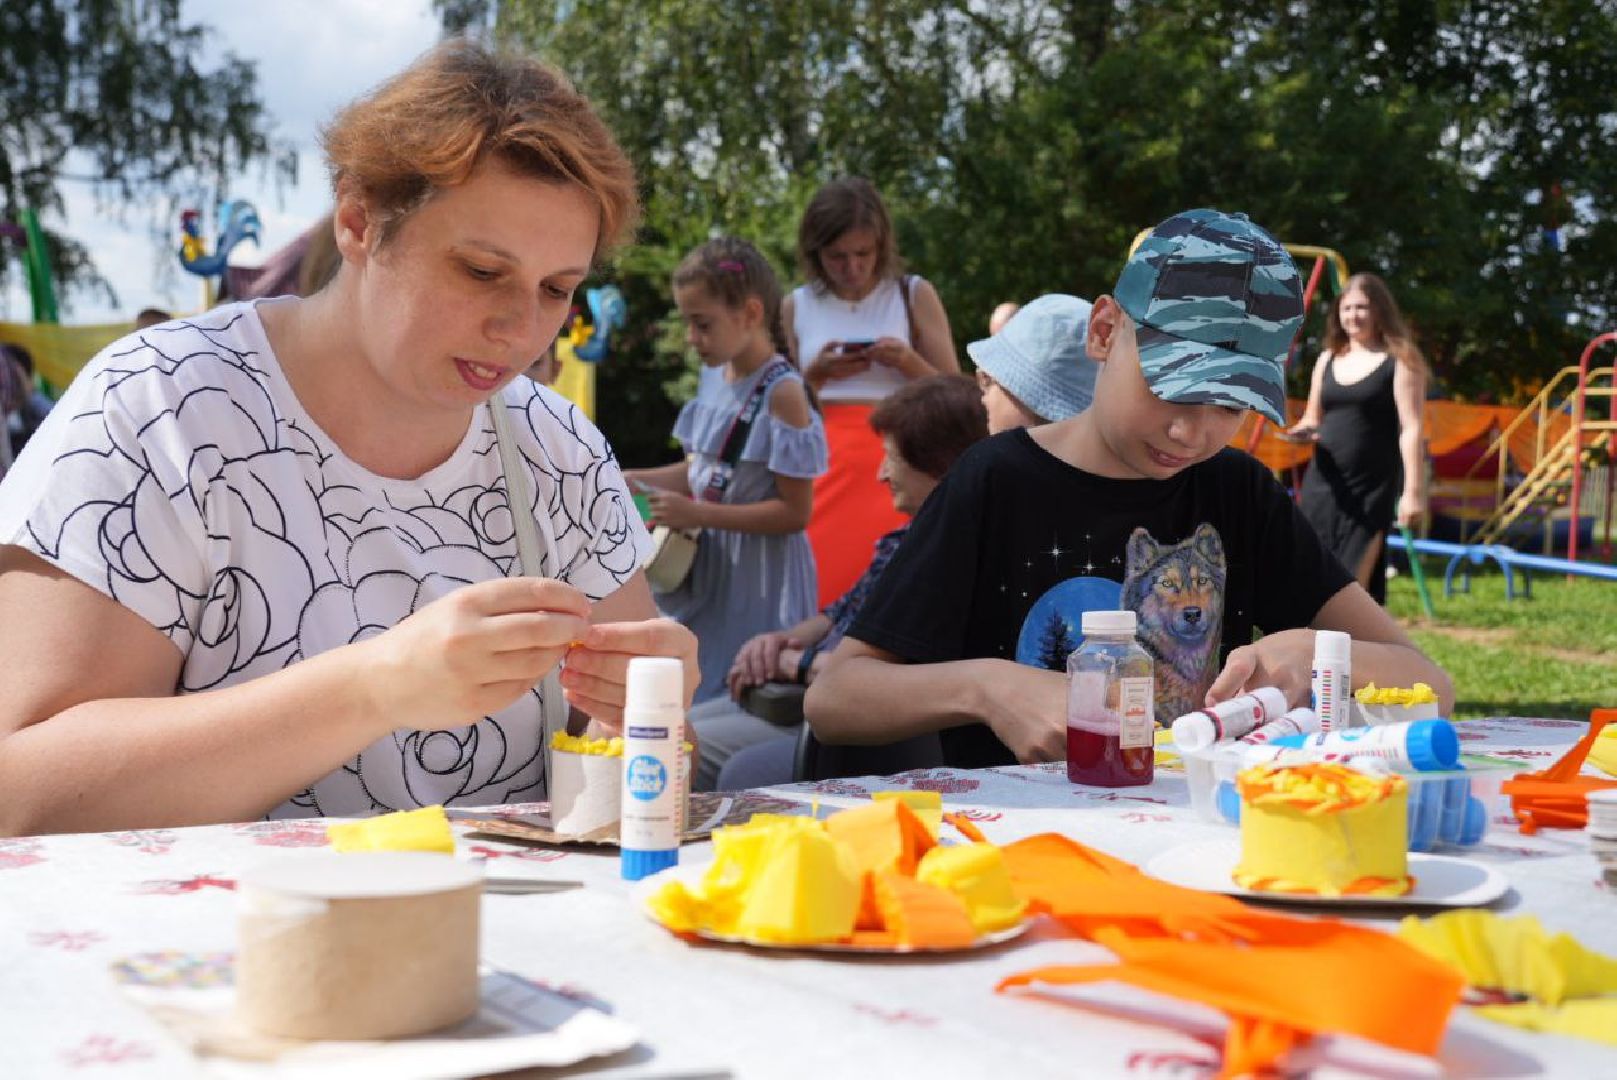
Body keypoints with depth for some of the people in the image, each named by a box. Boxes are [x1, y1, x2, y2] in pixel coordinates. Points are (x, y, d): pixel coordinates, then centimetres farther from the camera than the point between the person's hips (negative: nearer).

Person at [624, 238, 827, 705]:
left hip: (757, 582, -8)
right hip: (705, 568, 8)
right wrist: (629, 480, 5)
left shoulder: (781, 392, -17)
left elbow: (795, 512, -19)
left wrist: (697, 515, -22)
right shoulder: (714, 377, 6)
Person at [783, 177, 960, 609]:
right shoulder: (798, 306, 9)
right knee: (822, 586, -3)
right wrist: (817, 373, -3)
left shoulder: (913, 295, 4)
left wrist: (909, 362, -12)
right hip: (823, 466, 2)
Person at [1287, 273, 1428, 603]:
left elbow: (1412, 429, -9)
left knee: (1355, 582, -9)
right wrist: (1303, 431, -3)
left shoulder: (1399, 360, -3)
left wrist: (1413, 491, -16)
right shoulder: (1328, 359, 14)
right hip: (1321, 483, 5)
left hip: (1371, 488, -5)